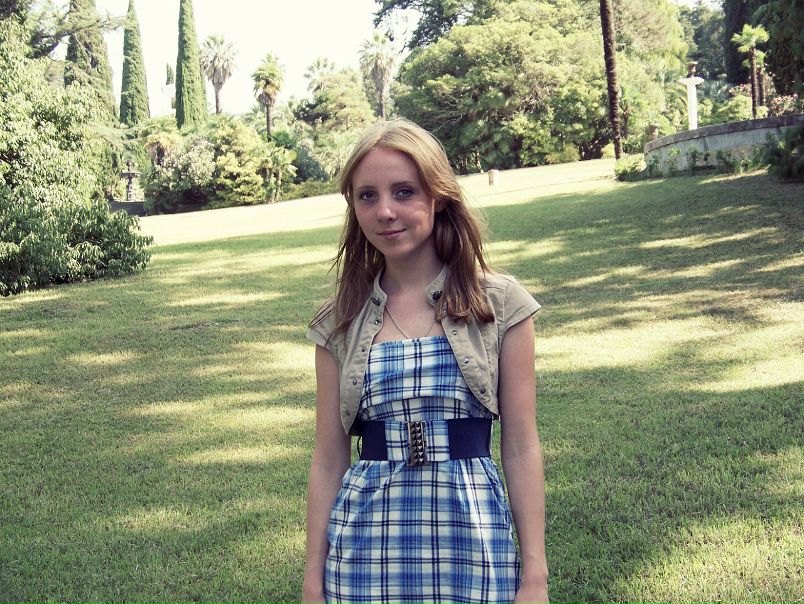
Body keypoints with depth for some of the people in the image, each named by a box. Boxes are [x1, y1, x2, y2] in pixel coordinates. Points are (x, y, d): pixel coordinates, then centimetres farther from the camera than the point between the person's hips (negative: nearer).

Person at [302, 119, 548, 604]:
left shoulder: (499, 303, -1)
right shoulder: (341, 323, 4)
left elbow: (521, 447, -1)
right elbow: (328, 462, 6)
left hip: (473, 532, -1)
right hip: (367, 545, 2)